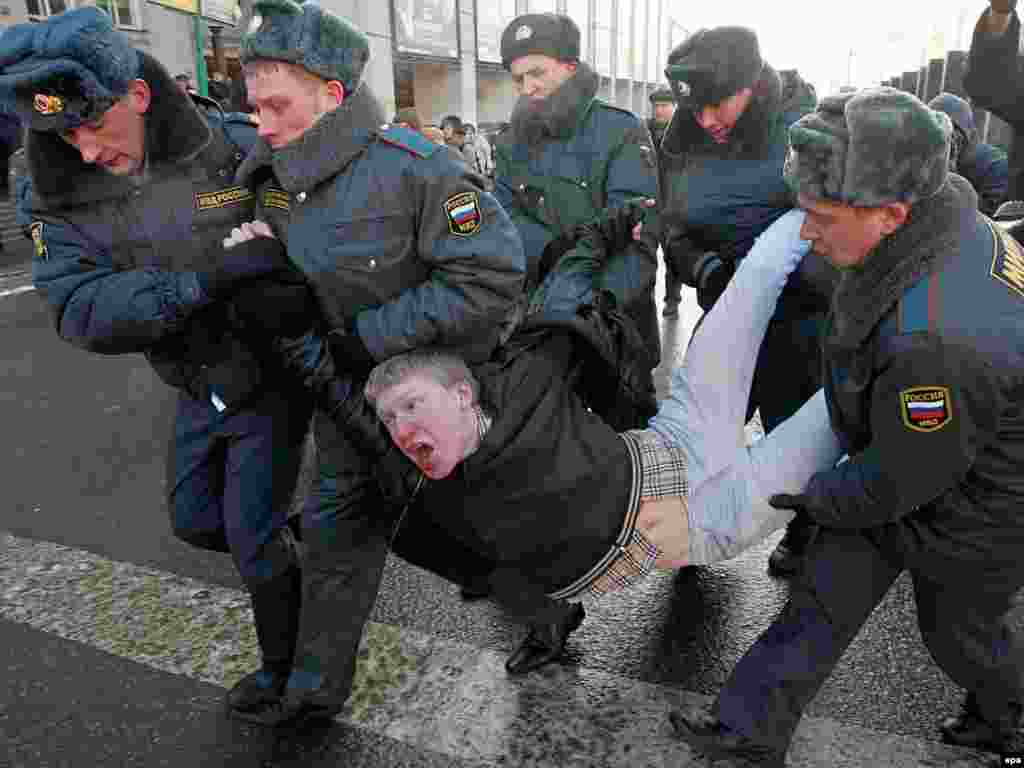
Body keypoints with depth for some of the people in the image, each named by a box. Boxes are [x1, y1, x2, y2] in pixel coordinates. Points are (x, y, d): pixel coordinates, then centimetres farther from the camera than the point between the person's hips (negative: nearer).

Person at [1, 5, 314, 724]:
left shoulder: (240, 149, -21)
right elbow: (80, 310, -23)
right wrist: (202, 281, -35)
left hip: (270, 379, -5)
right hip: (200, 389, 5)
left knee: (252, 536, 5)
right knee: (195, 521, 19)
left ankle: (286, 665, 31)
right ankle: (290, 544, 48)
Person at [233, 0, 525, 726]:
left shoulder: (411, 166, -27)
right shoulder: (274, 177, -4)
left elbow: (493, 273, -30)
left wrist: (372, 333, -27)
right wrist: (305, 348, -8)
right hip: (349, 378, 6)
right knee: (340, 518, 10)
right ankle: (317, 684, 29)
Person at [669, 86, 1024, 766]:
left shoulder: (936, 338, -42)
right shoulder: (944, 204, -15)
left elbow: (902, 477, -28)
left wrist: (816, 497, -11)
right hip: (909, 454, 8)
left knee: (956, 627, 20)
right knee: (827, 595, 10)